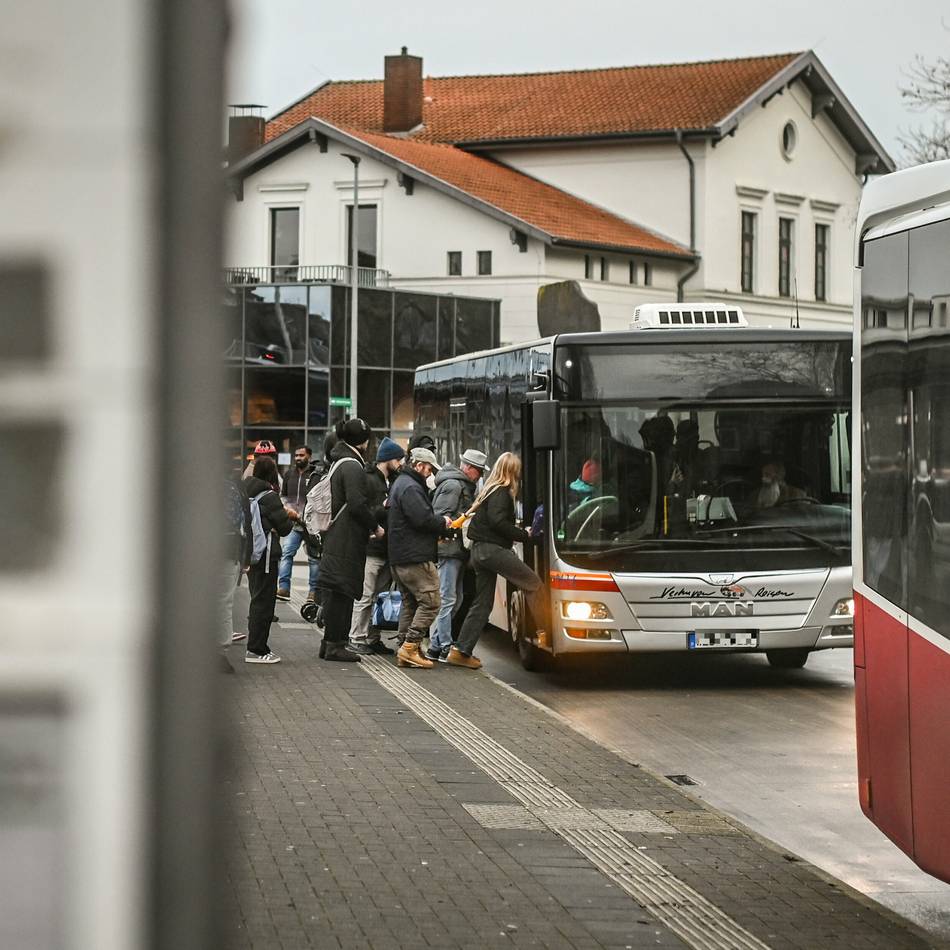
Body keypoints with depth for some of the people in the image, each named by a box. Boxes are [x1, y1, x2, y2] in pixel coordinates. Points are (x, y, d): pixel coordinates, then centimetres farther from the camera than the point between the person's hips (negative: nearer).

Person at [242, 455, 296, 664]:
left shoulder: (247, 493, 10)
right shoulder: (269, 496, -14)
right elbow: (284, 527, -10)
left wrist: (284, 514, 17)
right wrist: (291, 517, 10)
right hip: (266, 553, -8)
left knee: (258, 600, 16)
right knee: (264, 601, -4)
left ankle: (256, 647, 20)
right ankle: (256, 650, -4)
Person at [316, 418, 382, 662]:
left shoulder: (339, 463, 17)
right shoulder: (352, 466, -15)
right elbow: (357, 504, -21)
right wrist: (375, 527, -8)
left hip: (335, 538, 10)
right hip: (346, 540, -10)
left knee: (335, 592, 13)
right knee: (341, 591, -6)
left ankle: (330, 642, 17)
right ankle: (335, 644, -5)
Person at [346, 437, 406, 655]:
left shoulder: (392, 482, 18)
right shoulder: (368, 480, -9)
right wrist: (385, 509, -18)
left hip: (387, 549, 9)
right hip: (371, 548, -9)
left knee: (381, 596, 11)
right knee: (365, 596, -6)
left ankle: (373, 638, 17)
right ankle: (356, 639, -1)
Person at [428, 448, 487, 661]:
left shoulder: (465, 487, 22)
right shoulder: (453, 486, -11)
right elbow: (441, 516, -18)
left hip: (458, 550, 11)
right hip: (450, 547, -11)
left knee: (455, 599, 13)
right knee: (447, 599, -8)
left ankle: (435, 646, 16)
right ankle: (444, 647, -7)